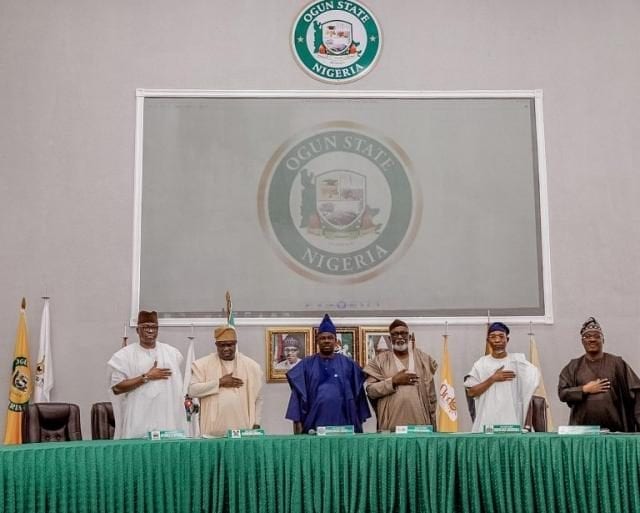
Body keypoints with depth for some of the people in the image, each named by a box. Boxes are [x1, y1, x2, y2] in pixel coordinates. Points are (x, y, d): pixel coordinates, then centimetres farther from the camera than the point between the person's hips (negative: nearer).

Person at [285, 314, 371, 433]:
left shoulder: (348, 365, 8)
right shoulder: (306, 365, 7)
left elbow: (357, 395, 9)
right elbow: (298, 395, 4)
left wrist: (359, 422, 3)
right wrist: (297, 421, -5)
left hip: (343, 423, 1)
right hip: (314, 424, -1)